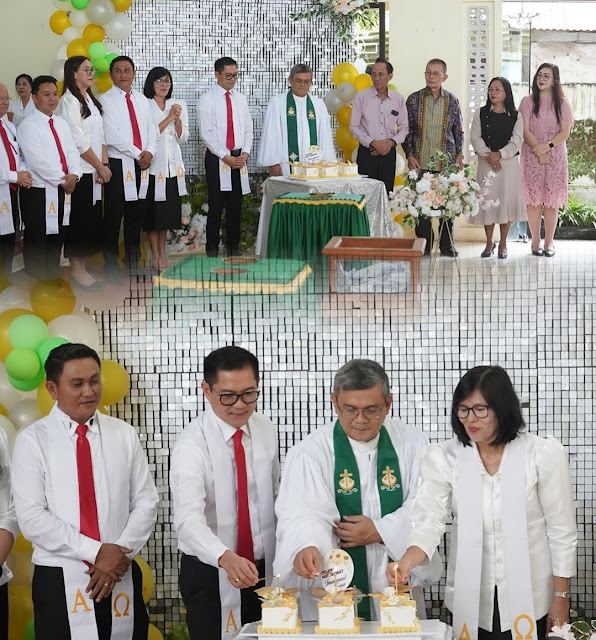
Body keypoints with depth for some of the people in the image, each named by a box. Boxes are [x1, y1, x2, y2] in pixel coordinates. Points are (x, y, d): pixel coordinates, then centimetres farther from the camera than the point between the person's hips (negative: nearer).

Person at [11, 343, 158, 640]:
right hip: (60, 583, -2)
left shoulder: (124, 435, 6)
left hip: (121, 578, 2)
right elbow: (31, 517, -10)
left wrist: (118, 554, -11)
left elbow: (146, 501, 4)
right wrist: (95, 552, -16)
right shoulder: (31, 440, -3)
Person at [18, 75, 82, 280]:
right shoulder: (29, 125, -12)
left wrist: (73, 174, -10)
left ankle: (53, 275, 25)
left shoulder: (61, 123, 13)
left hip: (62, 190, 7)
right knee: (37, 240, 1)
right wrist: (62, 179, -14)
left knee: (57, 238, 14)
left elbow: (72, 151, 9)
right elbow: (38, 161, -18)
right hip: (39, 192, -7)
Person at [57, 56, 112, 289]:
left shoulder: (91, 101, 15)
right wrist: (100, 166, -9)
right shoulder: (68, 102, -10)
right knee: (79, 220, -3)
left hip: (94, 171, 8)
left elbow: (101, 136, 13)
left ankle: (82, 268, 18)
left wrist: (104, 163, -1)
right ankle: (76, 270, 5)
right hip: (79, 171, -8)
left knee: (92, 219, 9)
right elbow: (78, 141, -15)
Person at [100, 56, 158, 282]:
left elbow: (151, 129, 13)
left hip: (142, 164, 6)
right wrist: (137, 154, -12)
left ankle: (133, 262, 20)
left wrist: (150, 151, -6)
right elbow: (112, 137, -13)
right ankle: (111, 265, 6)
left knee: (137, 214, 11)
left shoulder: (141, 100, 15)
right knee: (113, 216, -1)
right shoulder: (106, 100, -5)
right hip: (118, 164, -6)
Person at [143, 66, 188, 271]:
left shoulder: (179, 105, 11)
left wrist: (178, 119, -9)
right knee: (153, 210, -2)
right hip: (153, 164, -5)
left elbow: (182, 138, 8)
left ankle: (162, 253, 19)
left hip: (173, 164, 5)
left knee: (168, 211, 9)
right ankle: (155, 256, 4)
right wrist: (168, 118, -14)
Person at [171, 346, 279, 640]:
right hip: (210, 573, -5)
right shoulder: (192, 444, -19)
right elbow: (188, 519, -31)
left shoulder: (266, 430, 0)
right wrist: (226, 558, -48)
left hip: (262, 569, 5)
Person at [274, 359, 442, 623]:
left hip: (400, 587, 3)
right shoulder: (310, 452, -8)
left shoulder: (411, 443, 2)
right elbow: (302, 514, -21)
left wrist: (380, 532, -14)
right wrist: (306, 547, -42)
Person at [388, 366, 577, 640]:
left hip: (530, 600, -2)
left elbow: (561, 530, -4)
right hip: (470, 600, 2)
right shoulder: (443, 458, -5)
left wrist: (561, 597, -2)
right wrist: (407, 561, -33)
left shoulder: (543, 454, -9)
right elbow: (428, 522, -14)